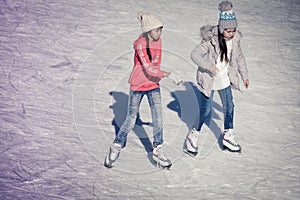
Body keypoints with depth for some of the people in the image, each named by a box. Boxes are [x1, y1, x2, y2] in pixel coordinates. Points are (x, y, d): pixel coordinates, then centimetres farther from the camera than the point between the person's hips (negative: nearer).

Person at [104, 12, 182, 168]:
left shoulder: (158, 41, 0)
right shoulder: (140, 44, -22)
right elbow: (149, 68, -32)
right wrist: (170, 75, -39)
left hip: (153, 85, 5)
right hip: (137, 86, -5)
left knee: (158, 119, -1)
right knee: (130, 121, 3)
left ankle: (157, 151, 12)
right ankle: (116, 148, 22)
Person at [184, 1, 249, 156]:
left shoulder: (235, 39, -6)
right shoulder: (211, 39, -24)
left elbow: (239, 58, 10)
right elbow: (195, 54, -26)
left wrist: (244, 76, 16)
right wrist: (208, 65, -40)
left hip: (224, 79, 6)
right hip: (208, 80, -6)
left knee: (229, 108, 15)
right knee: (205, 112, -3)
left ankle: (227, 138, 33)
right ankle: (192, 137, 17)